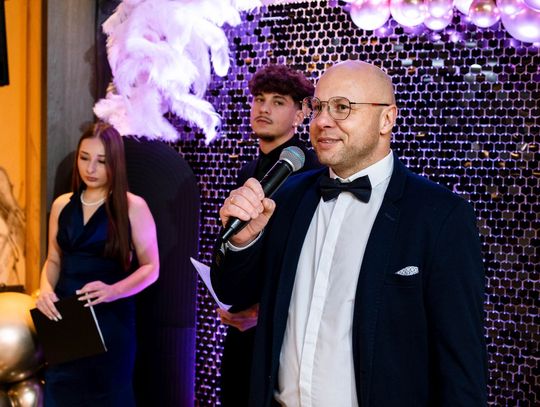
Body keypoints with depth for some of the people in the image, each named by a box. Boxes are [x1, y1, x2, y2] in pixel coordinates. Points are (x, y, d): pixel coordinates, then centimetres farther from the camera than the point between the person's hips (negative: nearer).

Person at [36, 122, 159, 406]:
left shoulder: (133, 207, -6)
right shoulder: (62, 205, 8)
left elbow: (151, 268, -6)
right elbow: (54, 260, 14)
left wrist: (112, 291, -23)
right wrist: (46, 289, -7)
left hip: (111, 318, -4)